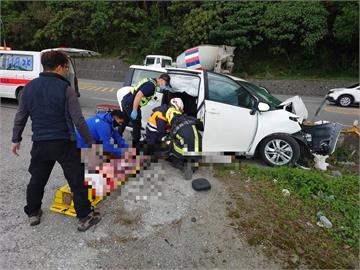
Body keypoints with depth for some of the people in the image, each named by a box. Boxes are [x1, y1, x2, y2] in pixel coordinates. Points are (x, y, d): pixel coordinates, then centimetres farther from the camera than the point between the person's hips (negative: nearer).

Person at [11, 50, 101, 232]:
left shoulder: (29, 87, 5)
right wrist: (89, 141, -4)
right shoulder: (65, 89, -12)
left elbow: (20, 117, 10)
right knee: (76, 180, 5)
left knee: (37, 179, 21)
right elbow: (78, 119, -13)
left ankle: (33, 213, 37)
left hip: (40, 143, 5)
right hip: (64, 143, -5)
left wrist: (16, 139, 22)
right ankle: (84, 217, 12)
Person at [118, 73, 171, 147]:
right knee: (137, 125, 3)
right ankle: (136, 145, 16)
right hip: (130, 104, -10)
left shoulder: (150, 81, 13)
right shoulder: (151, 85, -17)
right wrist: (134, 111, -26)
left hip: (125, 101, 10)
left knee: (124, 122, 23)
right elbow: (138, 95, -27)